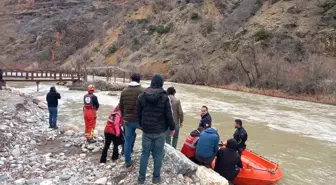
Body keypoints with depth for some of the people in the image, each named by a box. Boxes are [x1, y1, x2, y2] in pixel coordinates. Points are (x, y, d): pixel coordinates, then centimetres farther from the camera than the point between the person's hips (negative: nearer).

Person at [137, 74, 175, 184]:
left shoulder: (142, 96, -1)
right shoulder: (164, 97, -12)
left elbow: (139, 114, 7)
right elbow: (169, 115, -10)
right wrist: (172, 127, 5)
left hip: (146, 130, 3)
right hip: (160, 131, -3)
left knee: (145, 153, 13)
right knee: (158, 154, 9)